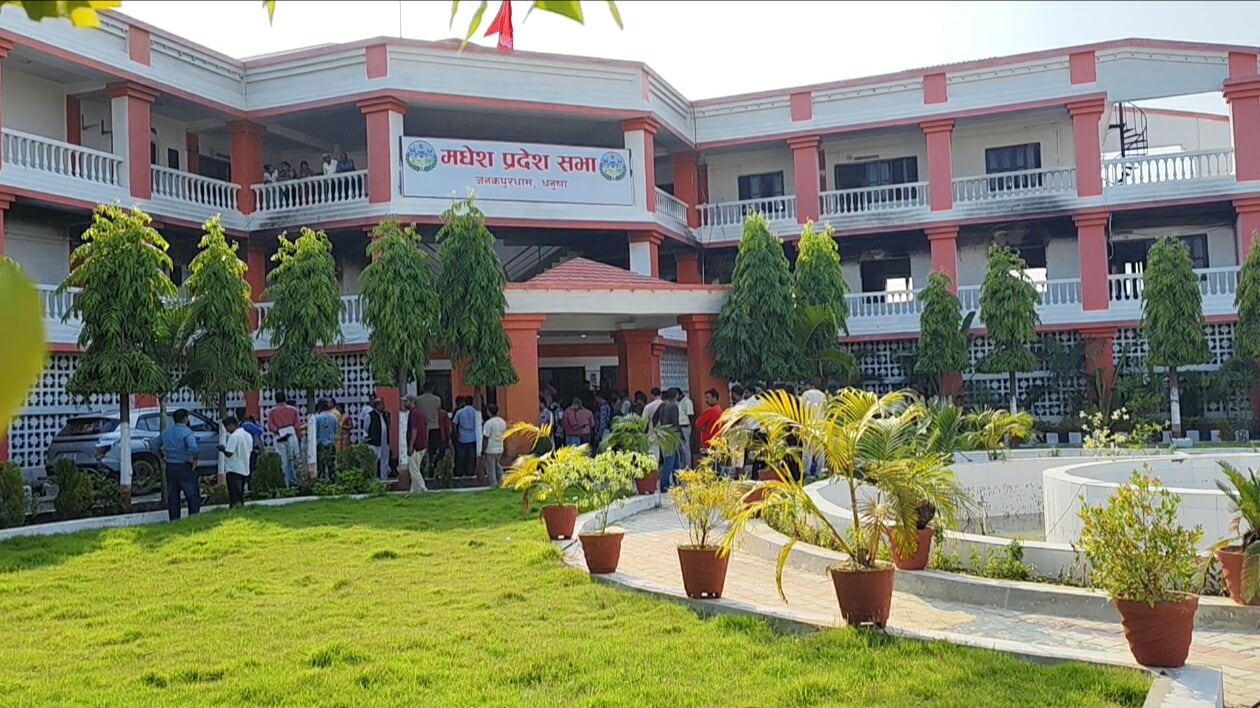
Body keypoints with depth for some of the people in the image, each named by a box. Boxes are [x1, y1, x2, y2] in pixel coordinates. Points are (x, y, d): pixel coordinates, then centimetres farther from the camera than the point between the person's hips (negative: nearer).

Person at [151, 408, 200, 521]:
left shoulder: (166, 432, 8)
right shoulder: (187, 432, -13)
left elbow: (153, 445, 17)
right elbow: (193, 448, -30)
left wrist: (162, 456, 21)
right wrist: (195, 460, -14)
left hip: (170, 468, 6)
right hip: (184, 467, -6)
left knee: (172, 496, 12)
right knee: (193, 495, 1)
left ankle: (174, 520, 15)